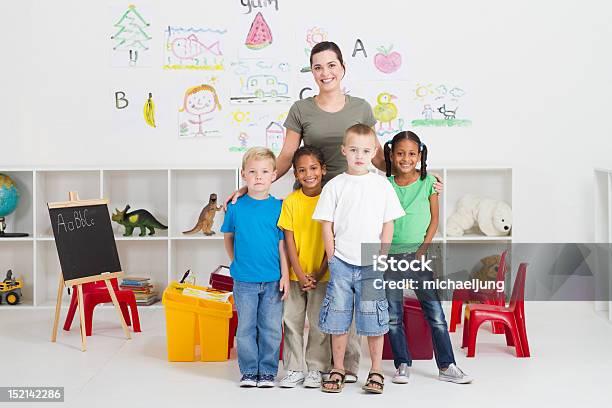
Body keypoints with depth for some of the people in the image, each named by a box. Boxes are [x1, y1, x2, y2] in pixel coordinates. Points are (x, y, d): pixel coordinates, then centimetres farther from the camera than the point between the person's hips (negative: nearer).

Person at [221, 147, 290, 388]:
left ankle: (268, 371, 19)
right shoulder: (236, 207, -1)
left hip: (273, 280, 0)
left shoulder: (278, 207, -2)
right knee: (246, 327, 8)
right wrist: (236, 263, 9)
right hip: (244, 280, 0)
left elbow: (282, 243, 0)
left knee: (271, 328, 6)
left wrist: (285, 275, -3)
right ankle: (249, 371, 20)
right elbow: (228, 236, 13)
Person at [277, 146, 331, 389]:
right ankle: (294, 369, 17)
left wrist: (319, 273, -9)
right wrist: (300, 274, -10)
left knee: (319, 323, 5)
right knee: (292, 321, 6)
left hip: (322, 274, -1)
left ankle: (316, 369, 18)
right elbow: (289, 241, -3)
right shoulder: (290, 202, -2)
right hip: (295, 274, 2)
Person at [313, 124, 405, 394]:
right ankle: (338, 370, 18)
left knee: (374, 321, 4)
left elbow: (388, 225, 4)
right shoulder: (334, 186, 2)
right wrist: (333, 258, -2)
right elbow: (327, 225, 3)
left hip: (372, 265, 0)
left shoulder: (382, 186, 4)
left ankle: (376, 372, 15)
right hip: (341, 263, 0)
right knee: (338, 320, 5)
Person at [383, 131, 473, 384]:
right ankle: (403, 365, 20)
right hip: (389, 256, 1)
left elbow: (434, 219, 2)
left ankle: (447, 366, 7)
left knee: (435, 313, -2)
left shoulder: (428, 182, -2)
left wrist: (423, 248, -7)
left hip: (418, 255, -1)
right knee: (393, 315, 7)